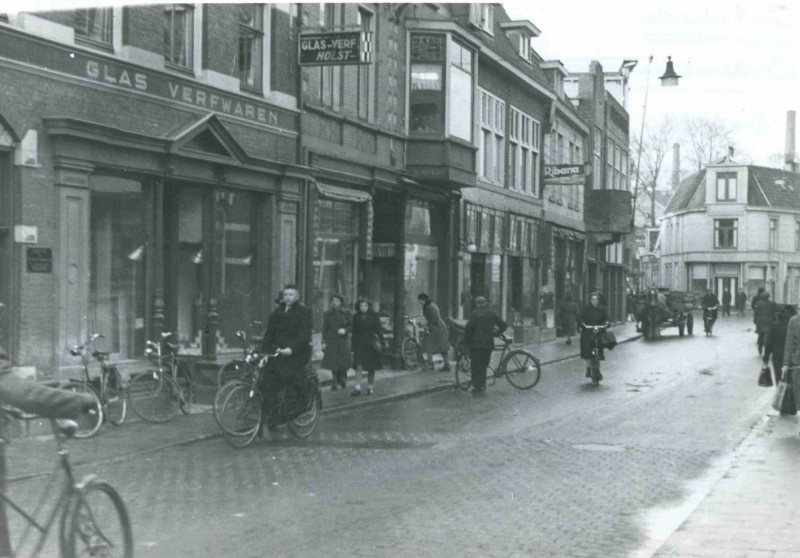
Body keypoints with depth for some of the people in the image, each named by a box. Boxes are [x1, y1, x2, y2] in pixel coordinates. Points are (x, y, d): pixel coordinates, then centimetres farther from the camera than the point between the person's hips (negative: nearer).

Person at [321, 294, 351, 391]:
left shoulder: (346, 313, 3)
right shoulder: (327, 314, 5)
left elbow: (352, 325, 6)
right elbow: (324, 328, 5)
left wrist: (345, 330, -14)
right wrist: (324, 342, 0)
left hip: (343, 340, -1)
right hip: (331, 341, 1)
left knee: (343, 362, -3)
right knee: (333, 362, -3)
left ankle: (342, 380, 20)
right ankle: (335, 382, 7)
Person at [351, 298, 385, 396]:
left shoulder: (374, 316, -1)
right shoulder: (356, 317, 4)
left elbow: (379, 330, 1)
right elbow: (354, 332, 9)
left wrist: (382, 343, -5)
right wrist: (353, 346, 8)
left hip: (371, 344, -1)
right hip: (360, 344, 1)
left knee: (371, 368, 5)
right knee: (358, 366, -10)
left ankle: (370, 388, 17)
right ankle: (357, 388, -9)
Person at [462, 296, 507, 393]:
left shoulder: (474, 314, -7)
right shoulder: (492, 313, 7)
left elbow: (468, 328, -16)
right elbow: (504, 325, 8)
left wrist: (466, 341, -7)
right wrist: (496, 333, 17)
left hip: (476, 343, -4)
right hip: (489, 344, 4)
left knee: (475, 367, 3)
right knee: (483, 366, 16)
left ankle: (477, 387, 0)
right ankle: (482, 385, 17)